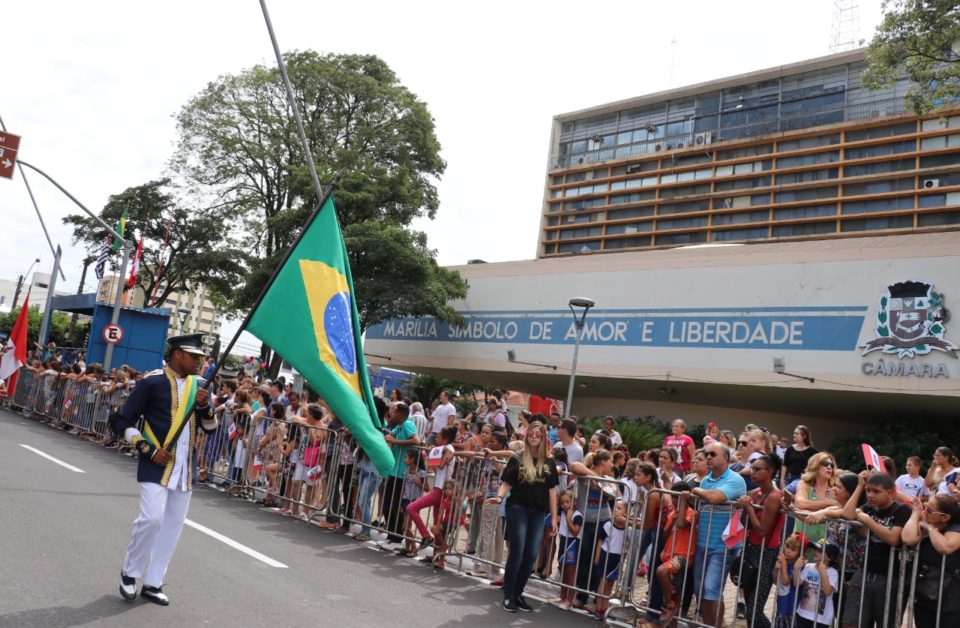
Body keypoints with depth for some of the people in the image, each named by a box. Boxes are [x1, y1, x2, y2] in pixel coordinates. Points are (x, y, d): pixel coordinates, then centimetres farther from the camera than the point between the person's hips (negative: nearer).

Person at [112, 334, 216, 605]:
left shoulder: (198, 385, 8)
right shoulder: (153, 382, -9)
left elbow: (210, 428, 10)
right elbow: (121, 422, -7)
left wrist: (205, 406, -10)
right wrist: (149, 450, -15)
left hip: (185, 468, 6)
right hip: (157, 464, -6)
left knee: (173, 525, 8)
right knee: (152, 518, -15)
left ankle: (153, 583, 20)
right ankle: (129, 572, 11)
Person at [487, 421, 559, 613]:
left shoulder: (549, 463, 8)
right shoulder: (517, 459, 0)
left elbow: (552, 491, 10)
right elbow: (506, 483, -2)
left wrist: (554, 517, 7)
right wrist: (499, 497, -23)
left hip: (538, 512, 3)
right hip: (518, 508, -3)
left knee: (531, 555, 4)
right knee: (517, 553, -5)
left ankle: (517, 593, 18)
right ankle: (508, 595, 6)